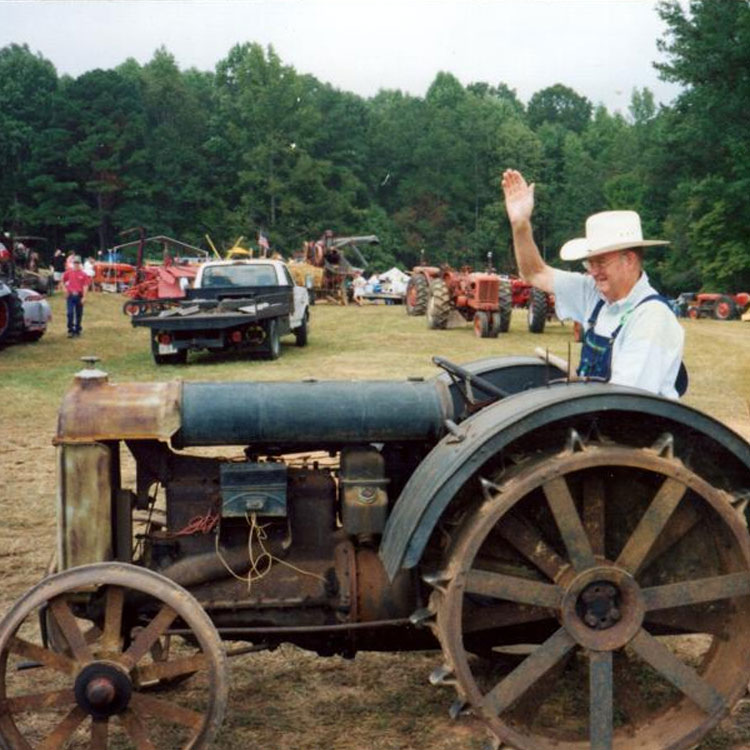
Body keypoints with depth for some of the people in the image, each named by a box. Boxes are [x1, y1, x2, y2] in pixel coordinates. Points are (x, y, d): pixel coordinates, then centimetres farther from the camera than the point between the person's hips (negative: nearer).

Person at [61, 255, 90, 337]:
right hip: (70, 295, 0)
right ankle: (70, 331, -3)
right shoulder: (68, 272, 4)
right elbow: (63, 281, 17)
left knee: (79, 314, 8)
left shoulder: (83, 274, -1)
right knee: (70, 313, -7)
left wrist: (83, 297, -10)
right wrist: (64, 289, 3)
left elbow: (85, 286, -4)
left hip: (79, 296, 0)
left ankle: (77, 330, 20)